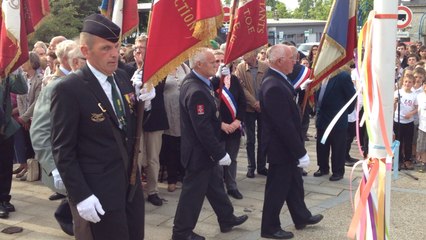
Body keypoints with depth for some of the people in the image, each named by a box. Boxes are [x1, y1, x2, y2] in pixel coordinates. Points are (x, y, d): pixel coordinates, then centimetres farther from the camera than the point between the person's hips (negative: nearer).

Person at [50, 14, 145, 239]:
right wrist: (81, 195, -17)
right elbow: (62, 150, -14)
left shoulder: (122, 77, 5)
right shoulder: (69, 89, -15)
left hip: (132, 183, 7)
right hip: (100, 191, -6)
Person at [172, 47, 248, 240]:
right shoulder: (196, 91, -28)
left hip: (205, 150, 10)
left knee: (215, 185, 22)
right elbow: (203, 128, -28)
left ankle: (227, 219, 39)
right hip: (199, 152, -10)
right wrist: (220, 153, -22)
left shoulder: (194, 81, 4)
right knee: (193, 192, 4)